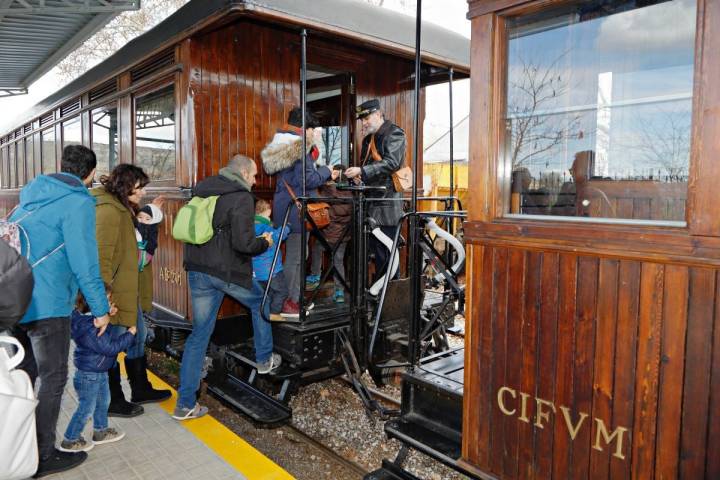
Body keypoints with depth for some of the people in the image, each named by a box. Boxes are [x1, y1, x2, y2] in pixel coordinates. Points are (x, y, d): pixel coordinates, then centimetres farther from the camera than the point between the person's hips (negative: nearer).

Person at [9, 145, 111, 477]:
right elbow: (84, 261, -16)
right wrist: (100, 308, -8)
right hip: (46, 304, -8)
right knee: (53, 379, 5)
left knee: (23, 373, 20)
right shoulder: (78, 202, -12)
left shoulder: (33, 194, 14)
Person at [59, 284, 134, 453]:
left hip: (100, 372, 10)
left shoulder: (93, 319, -3)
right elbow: (110, 348, -28)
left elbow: (109, 334, 14)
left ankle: (101, 431, 39)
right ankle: (70, 441, 22)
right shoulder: (90, 329, -32)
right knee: (86, 408, 5)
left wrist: (108, 316, -3)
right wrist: (129, 335, -19)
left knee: (103, 401, 22)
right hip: (89, 375, -10)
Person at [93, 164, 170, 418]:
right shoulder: (108, 210, -19)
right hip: (115, 293, -11)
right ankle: (113, 402, 19)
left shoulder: (122, 209, 14)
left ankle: (140, 389, 34)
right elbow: (101, 255, -25)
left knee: (137, 336, 19)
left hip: (128, 291, 11)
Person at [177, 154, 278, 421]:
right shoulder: (241, 197, -12)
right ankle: (264, 360, 35)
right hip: (228, 272, -6)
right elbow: (243, 243, -20)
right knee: (259, 304, 24)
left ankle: (185, 404, 14)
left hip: (197, 270, 6)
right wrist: (264, 243, -1)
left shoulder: (202, 191, 11)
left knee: (199, 333, 11)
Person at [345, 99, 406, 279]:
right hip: (371, 203, 8)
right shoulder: (368, 138, 20)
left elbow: (391, 162, -19)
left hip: (387, 204, -8)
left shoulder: (394, 133, -6)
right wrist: (357, 175, 5)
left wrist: (361, 171, -25)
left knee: (386, 252, -6)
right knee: (375, 249, 11)